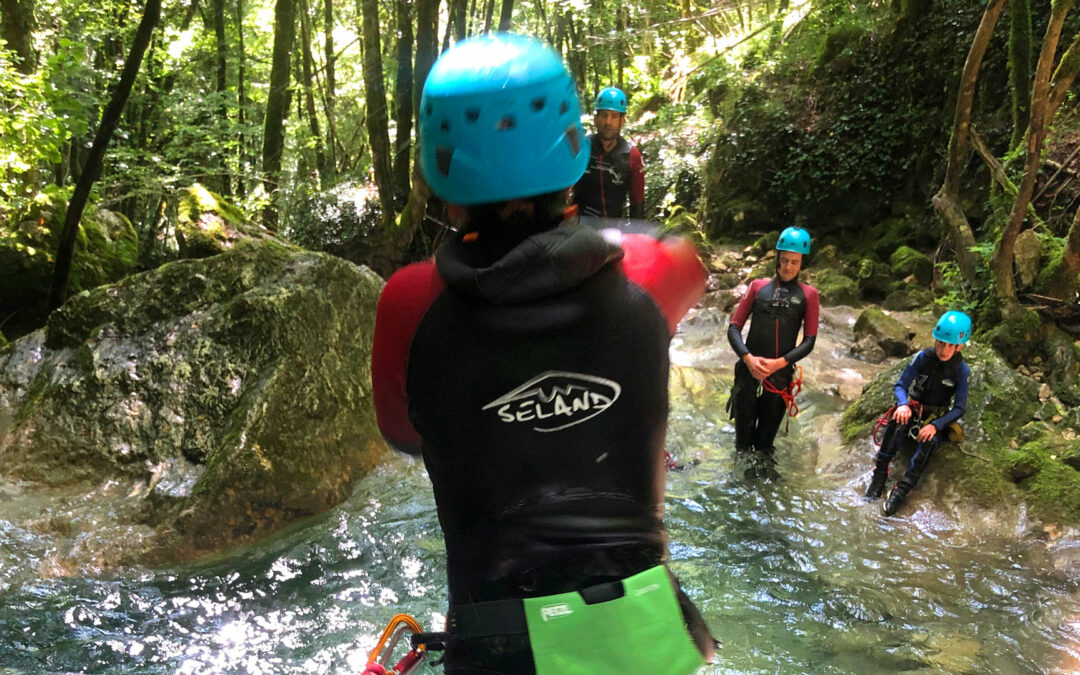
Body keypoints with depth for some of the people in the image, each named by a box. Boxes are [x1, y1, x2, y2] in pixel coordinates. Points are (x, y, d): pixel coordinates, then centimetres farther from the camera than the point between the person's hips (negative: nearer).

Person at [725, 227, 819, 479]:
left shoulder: (808, 294, 6)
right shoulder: (758, 286, 9)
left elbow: (809, 340, 3)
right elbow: (734, 327, 6)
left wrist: (780, 362, -12)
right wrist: (748, 358, -11)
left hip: (780, 376, 0)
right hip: (748, 373, 1)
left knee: (765, 440, 5)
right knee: (743, 436, 2)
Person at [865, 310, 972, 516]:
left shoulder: (961, 370, -11)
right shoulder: (923, 357, -7)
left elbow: (959, 408, -11)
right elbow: (901, 385, -4)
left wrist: (936, 425, -27)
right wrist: (903, 404, -27)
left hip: (937, 417, -1)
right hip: (914, 409, 1)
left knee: (930, 442, -35)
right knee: (897, 422, -35)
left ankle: (901, 491, -37)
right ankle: (879, 474, -33)